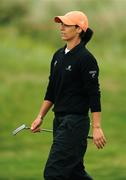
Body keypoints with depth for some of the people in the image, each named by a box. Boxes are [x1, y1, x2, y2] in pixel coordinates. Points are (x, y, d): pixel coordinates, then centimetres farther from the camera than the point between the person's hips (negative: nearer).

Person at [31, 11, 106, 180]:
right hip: (60, 121, 9)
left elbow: (94, 95, -15)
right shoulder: (58, 56, 12)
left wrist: (97, 128, -18)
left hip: (76, 122, -9)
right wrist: (40, 117, 15)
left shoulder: (86, 58, -13)